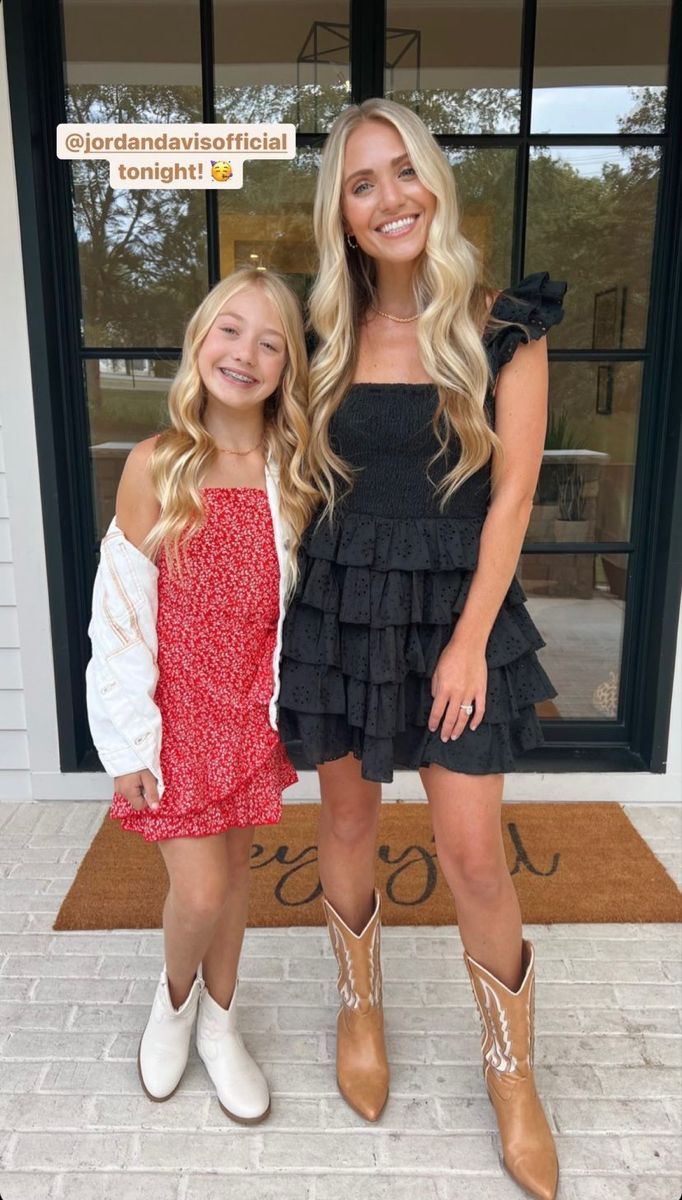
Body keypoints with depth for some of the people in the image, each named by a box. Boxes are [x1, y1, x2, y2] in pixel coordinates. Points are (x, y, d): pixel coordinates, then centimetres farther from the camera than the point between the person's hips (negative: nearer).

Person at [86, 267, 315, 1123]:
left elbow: (301, 602, 5)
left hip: (254, 710, 3)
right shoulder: (155, 466, -11)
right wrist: (128, 740, -9)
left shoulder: (293, 473, -2)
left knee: (233, 869, 15)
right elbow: (119, 611, -9)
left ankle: (218, 1024, 39)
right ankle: (175, 996, 34)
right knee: (200, 889, -1)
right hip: (178, 707, -3)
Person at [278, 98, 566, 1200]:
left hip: (456, 600, -3)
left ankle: (511, 1069, 26)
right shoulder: (331, 334, 6)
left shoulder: (502, 326, -4)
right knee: (348, 819, 14)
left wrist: (469, 641, -11)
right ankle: (360, 1008, 40)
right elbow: (314, 479, 11)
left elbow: (511, 493, -7)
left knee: (473, 853, 0)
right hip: (340, 596, 3)